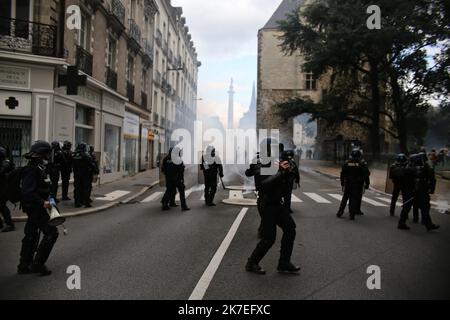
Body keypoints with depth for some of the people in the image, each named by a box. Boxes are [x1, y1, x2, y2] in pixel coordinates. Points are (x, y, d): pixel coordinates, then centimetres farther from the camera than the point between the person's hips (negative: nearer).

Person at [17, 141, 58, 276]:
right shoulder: (32, 170, -20)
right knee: (51, 232, -7)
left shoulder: (38, 168, 11)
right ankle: (38, 264, 1)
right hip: (35, 208, -10)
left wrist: (47, 198, 10)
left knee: (31, 235, 16)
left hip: (35, 208, 10)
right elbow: (28, 192, -28)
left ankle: (24, 265, 26)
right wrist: (42, 202, -25)